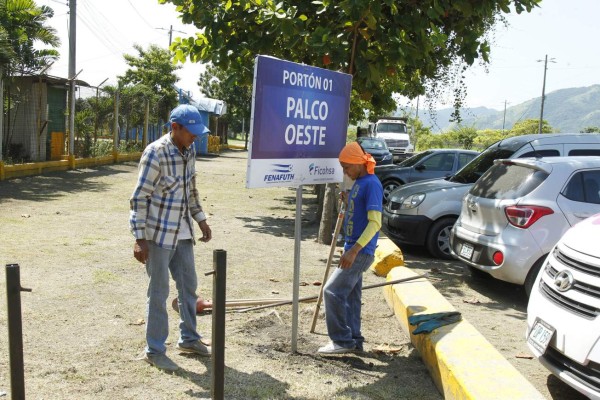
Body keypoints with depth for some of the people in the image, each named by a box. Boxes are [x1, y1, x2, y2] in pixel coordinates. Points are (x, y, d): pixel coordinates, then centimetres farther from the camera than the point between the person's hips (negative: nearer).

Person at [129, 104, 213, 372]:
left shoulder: (189, 151, 4)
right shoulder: (155, 153, -18)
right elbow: (139, 198, -17)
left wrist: (200, 219, 17)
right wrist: (139, 239, -19)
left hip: (182, 232, 8)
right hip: (158, 234, -7)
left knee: (189, 285, 16)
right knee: (159, 292, 2)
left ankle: (188, 338, 33)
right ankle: (154, 351, 16)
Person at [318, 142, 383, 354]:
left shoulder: (372, 184, -17)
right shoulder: (358, 183, 12)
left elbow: (375, 222, -23)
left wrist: (354, 250, -27)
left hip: (360, 252, -9)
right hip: (353, 249, 9)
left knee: (332, 291, -10)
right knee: (351, 295, 13)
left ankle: (342, 340, 0)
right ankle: (353, 339, 22)